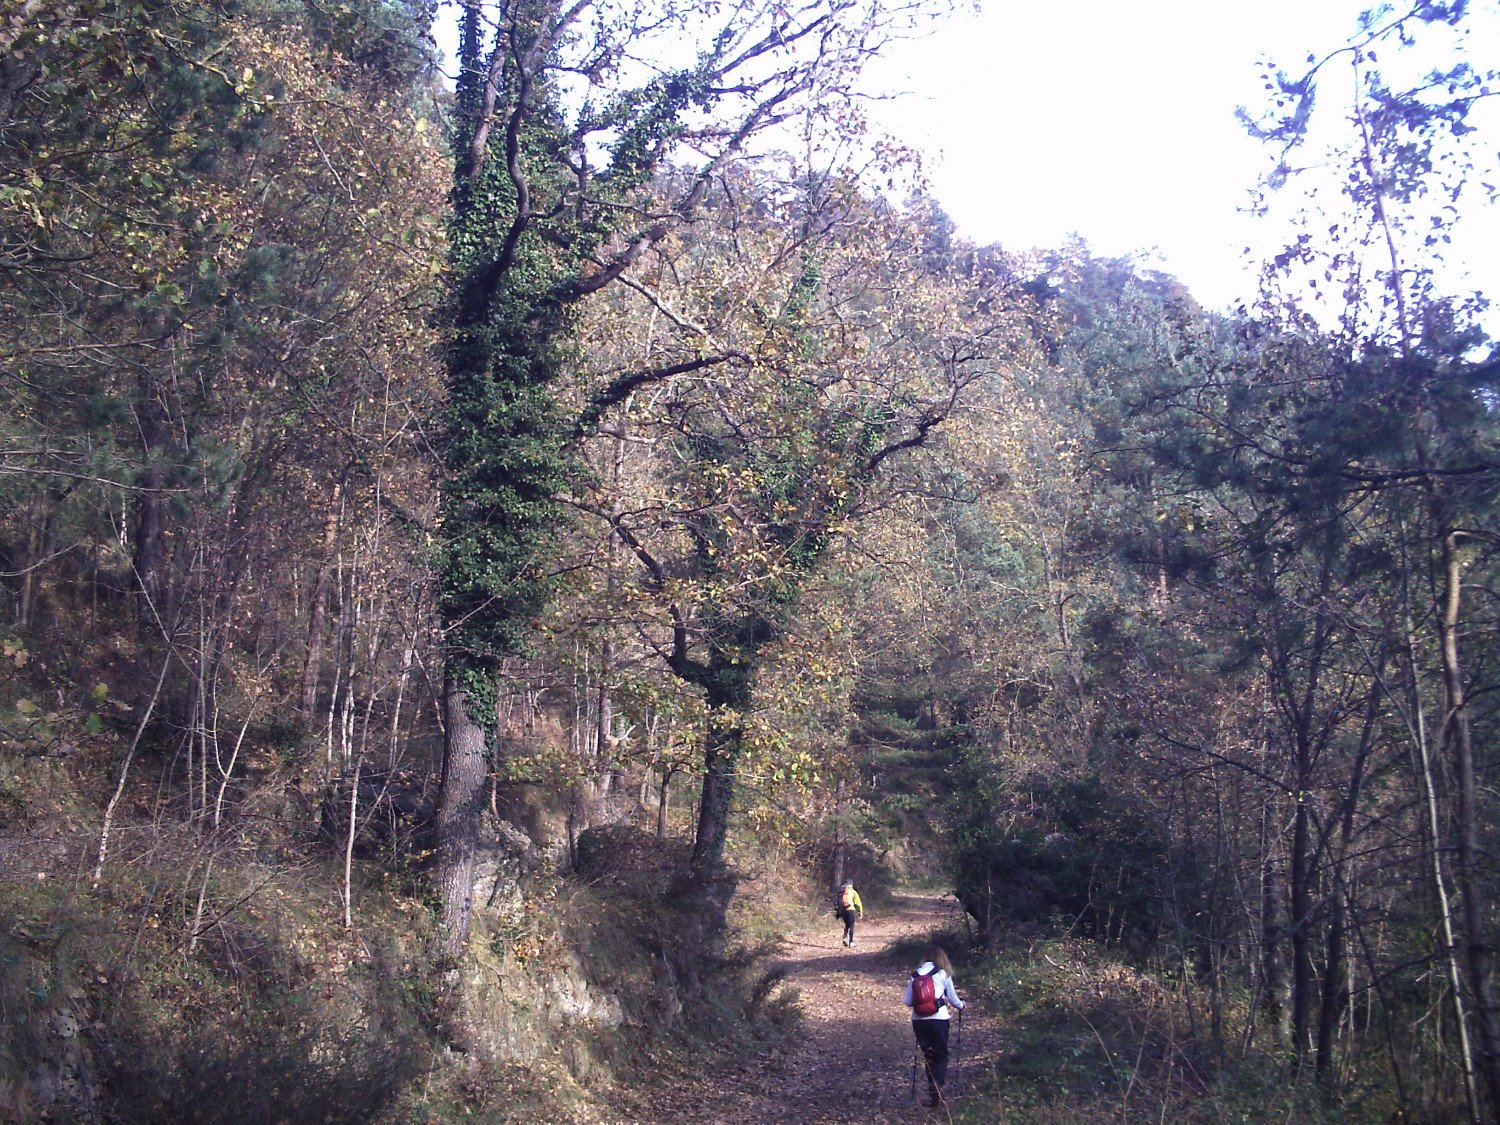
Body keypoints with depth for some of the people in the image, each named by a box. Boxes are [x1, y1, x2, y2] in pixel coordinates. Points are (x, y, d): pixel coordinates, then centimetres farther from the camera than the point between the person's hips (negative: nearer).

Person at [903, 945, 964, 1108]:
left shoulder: (915, 975, 7)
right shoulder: (943, 975, 0)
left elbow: (907, 1001, 5)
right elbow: (953, 999, 9)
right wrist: (961, 1005, 31)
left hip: (918, 1020, 3)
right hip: (938, 1020, -3)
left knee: (928, 1056, 17)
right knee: (941, 1054, 9)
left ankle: (934, 1091, 17)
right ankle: (937, 1083, -15)